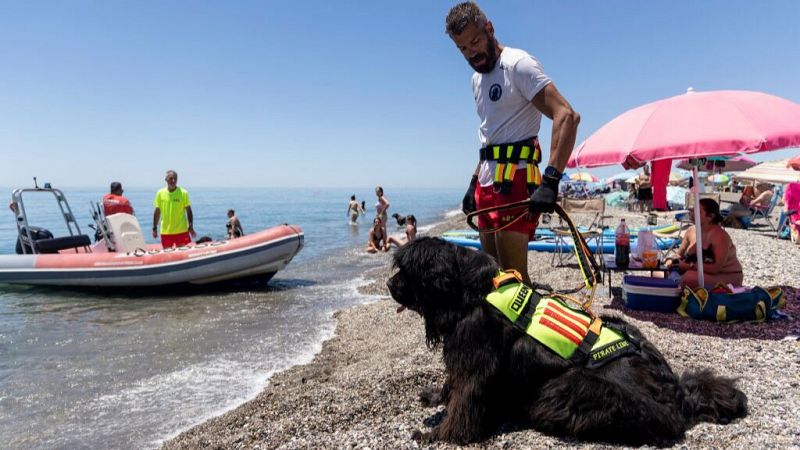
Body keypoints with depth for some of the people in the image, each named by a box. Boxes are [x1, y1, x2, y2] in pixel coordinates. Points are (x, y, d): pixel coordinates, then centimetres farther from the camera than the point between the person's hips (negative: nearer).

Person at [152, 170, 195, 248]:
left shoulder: (183, 193, -3)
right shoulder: (160, 193, 3)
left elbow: (188, 211, 0)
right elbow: (157, 212, 9)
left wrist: (190, 227, -5)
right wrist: (154, 228, 8)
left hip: (181, 231, -2)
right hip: (165, 232, 2)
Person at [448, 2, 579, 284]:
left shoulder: (518, 65, -8)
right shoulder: (477, 79, 20)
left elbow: (567, 116, -20)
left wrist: (550, 181, -29)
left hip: (514, 180, -9)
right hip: (488, 183, 9)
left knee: (513, 275, -11)